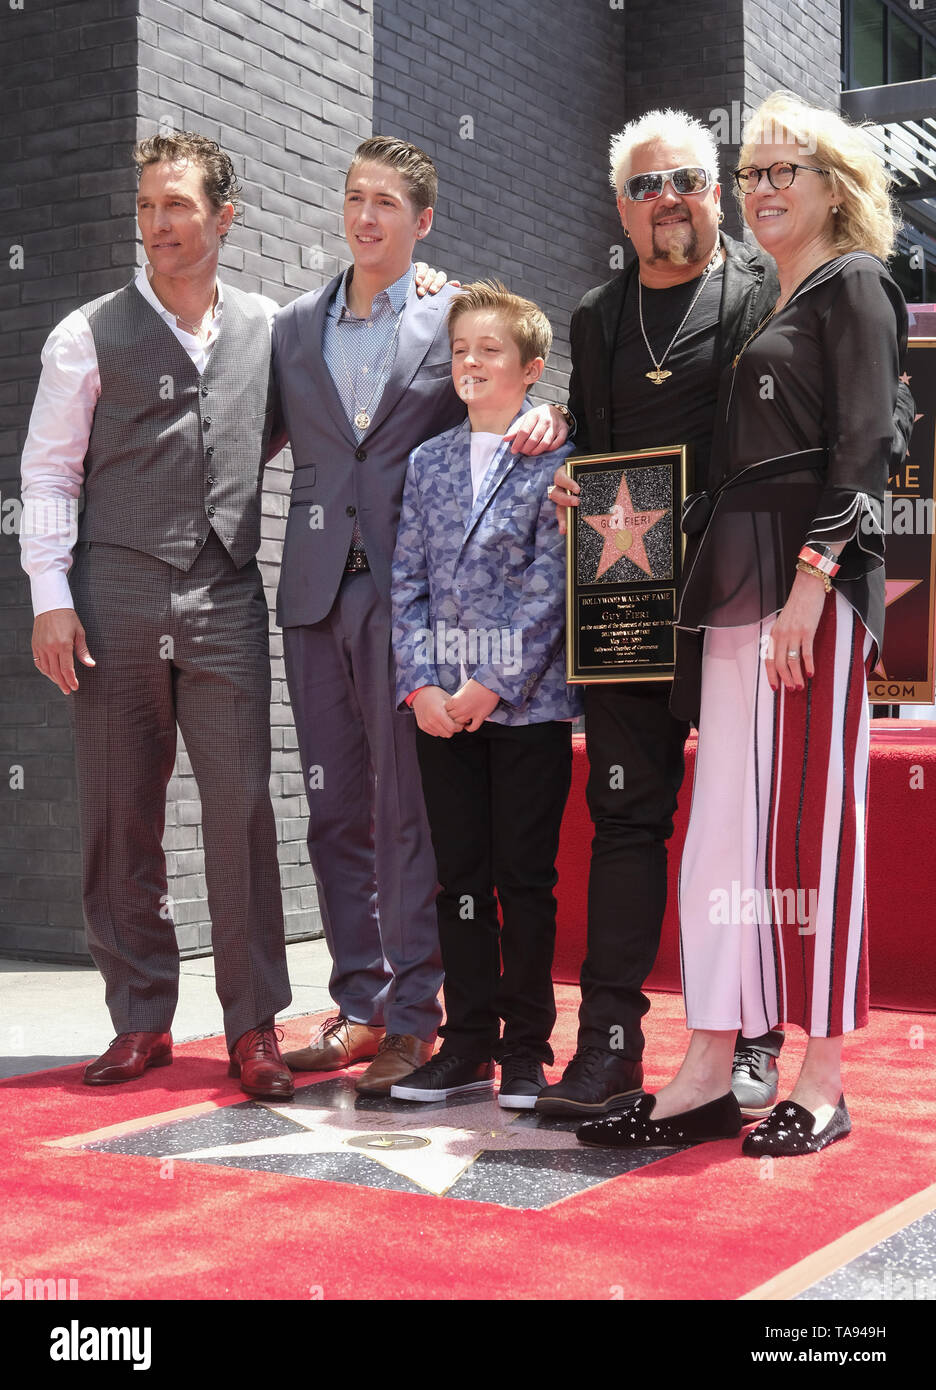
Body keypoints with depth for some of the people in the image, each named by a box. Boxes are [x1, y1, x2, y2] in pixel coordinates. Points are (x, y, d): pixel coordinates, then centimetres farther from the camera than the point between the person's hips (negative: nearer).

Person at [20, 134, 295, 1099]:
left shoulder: (267, 330, 11)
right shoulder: (91, 334, 5)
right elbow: (46, 472, 3)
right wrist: (51, 597, -6)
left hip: (226, 601, 1)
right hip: (116, 599, 0)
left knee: (241, 809, -4)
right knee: (118, 818, 4)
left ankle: (253, 1026, 5)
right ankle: (142, 1021, 16)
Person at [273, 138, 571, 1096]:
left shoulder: (460, 318, 4)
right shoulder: (294, 327, 15)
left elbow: (509, 412, 7)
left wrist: (546, 417, -15)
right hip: (315, 588, 4)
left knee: (408, 810, -4)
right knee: (335, 810, 9)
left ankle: (412, 1017, 3)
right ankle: (360, 1006, 19)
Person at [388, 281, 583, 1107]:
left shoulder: (556, 458, -3)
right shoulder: (429, 461, 11)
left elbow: (550, 586, -9)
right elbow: (409, 582, 8)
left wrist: (495, 684, -13)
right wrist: (420, 684, -3)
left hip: (528, 698, -4)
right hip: (441, 704, 4)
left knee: (527, 877, 3)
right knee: (460, 876, 9)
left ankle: (526, 1050, 13)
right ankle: (468, 1043, 18)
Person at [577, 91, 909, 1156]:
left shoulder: (852, 286, 0)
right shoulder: (774, 310, 24)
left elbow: (862, 446, -11)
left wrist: (812, 578, -20)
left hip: (814, 580, -8)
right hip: (739, 584, 8)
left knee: (808, 823, -6)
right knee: (723, 824, 5)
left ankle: (821, 1084, 3)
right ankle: (707, 1075, 9)